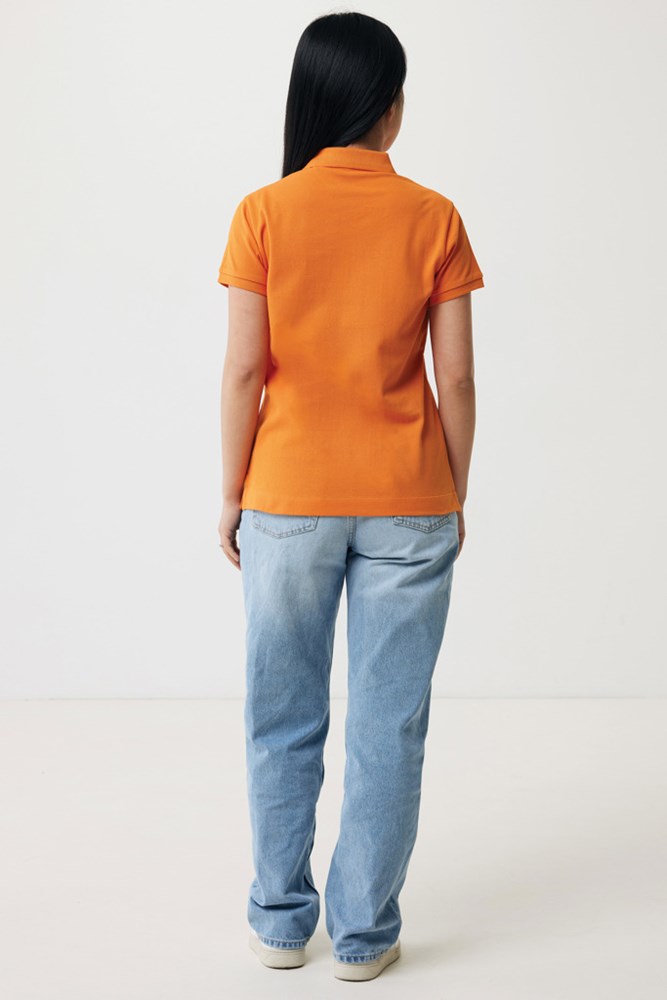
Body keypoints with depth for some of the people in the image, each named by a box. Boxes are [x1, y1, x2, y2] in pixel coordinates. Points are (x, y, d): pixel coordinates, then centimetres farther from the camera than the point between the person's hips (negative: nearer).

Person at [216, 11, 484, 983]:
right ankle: (365, 933, 18)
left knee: (284, 718, 13)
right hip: (407, 502, 0)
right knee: (389, 723, 9)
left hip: (289, 499, 0)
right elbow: (456, 379, -3)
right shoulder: (434, 218, -3)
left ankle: (281, 920, 25)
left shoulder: (264, 213, -5)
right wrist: (454, 501, 8)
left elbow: (244, 372, -7)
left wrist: (232, 494, 4)